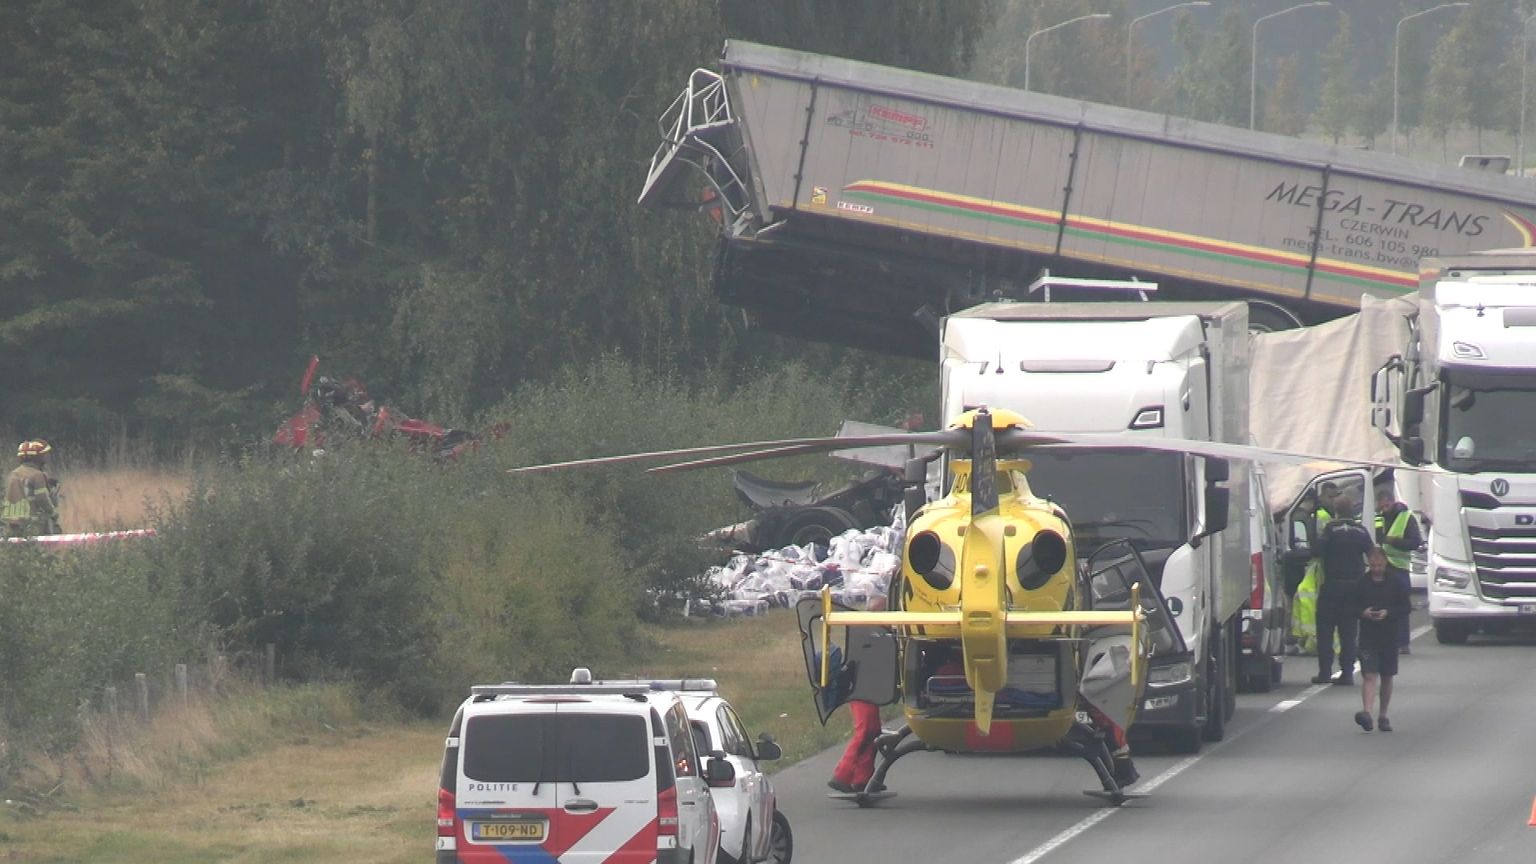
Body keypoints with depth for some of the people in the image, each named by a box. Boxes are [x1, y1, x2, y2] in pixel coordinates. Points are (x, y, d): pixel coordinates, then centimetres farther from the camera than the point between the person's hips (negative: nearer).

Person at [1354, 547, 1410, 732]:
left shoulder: (1397, 584, 1)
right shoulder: (1361, 583, 3)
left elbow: (1405, 609, 1)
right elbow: (1352, 606, 7)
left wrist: (1388, 613, -16)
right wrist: (1362, 613, -14)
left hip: (1390, 637, 1)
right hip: (1368, 637, -1)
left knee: (1387, 678, 10)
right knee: (1370, 675, -13)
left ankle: (1383, 716, 21)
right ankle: (1366, 712, -25)